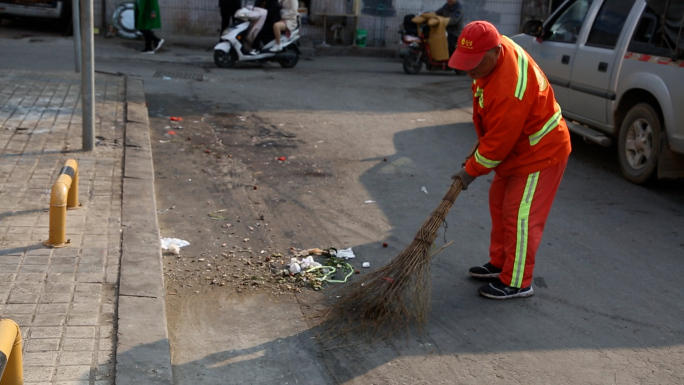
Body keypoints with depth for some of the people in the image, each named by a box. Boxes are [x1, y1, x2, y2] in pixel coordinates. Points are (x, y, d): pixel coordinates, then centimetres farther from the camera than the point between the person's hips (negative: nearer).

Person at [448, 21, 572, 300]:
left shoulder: (510, 91, -38)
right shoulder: (499, 46, -8)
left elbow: (497, 143, -27)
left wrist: (471, 171, -13)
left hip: (539, 154, -10)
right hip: (516, 148, 10)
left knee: (520, 217, -3)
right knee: (499, 203, 19)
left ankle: (517, 283, 11)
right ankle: (500, 263, 34)